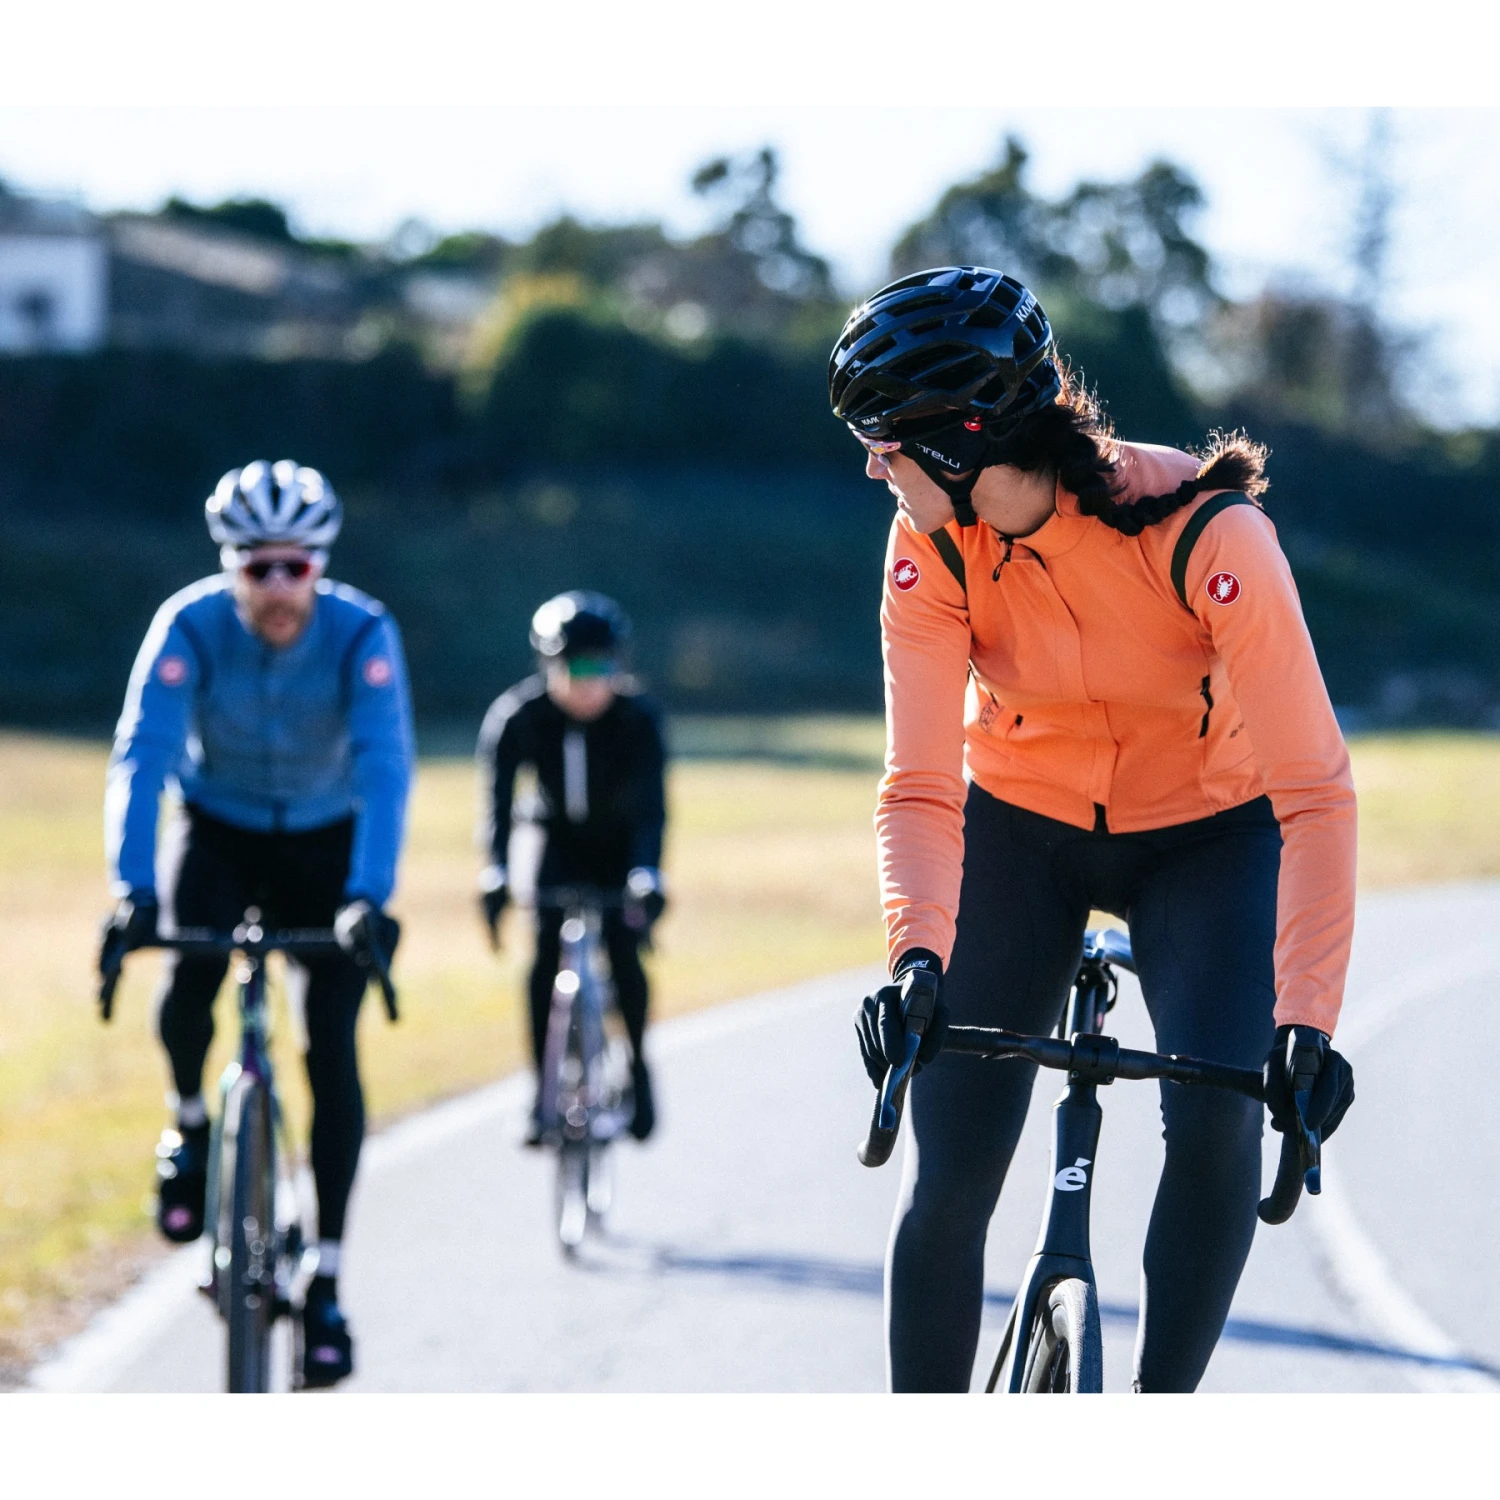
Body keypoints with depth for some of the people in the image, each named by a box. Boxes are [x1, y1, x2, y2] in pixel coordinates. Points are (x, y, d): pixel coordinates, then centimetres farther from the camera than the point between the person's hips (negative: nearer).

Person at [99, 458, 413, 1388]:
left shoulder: (363, 633, -26)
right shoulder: (190, 625, -24)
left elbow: (385, 768, -35)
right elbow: (142, 756, -32)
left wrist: (370, 899, -49)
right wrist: (134, 889, -46)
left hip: (324, 842, 0)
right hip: (218, 832, 0)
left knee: (332, 1046, -13)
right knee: (187, 981, -28)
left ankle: (327, 1283, -7)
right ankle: (191, 1125, 4)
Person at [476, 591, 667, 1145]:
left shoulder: (638, 716, -27)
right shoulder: (517, 715, -24)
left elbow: (652, 803, -33)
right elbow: (497, 798, -28)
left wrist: (646, 877, -47)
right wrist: (493, 875, -42)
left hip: (622, 846, -1)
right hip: (562, 845, 1)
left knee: (623, 950, -18)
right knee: (546, 954, -16)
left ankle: (637, 1067, 4)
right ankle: (544, 1087, -6)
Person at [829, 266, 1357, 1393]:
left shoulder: (1207, 532, -31)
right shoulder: (934, 544, -20)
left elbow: (1314, 791, -33)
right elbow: (921, 784, -24)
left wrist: (1308, 1017, -42)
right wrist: (917, 957, -43)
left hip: (1206, 835, -2)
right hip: (1022, 827, 2)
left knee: (1217, 1121, -25)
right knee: (950, 1171, -8)